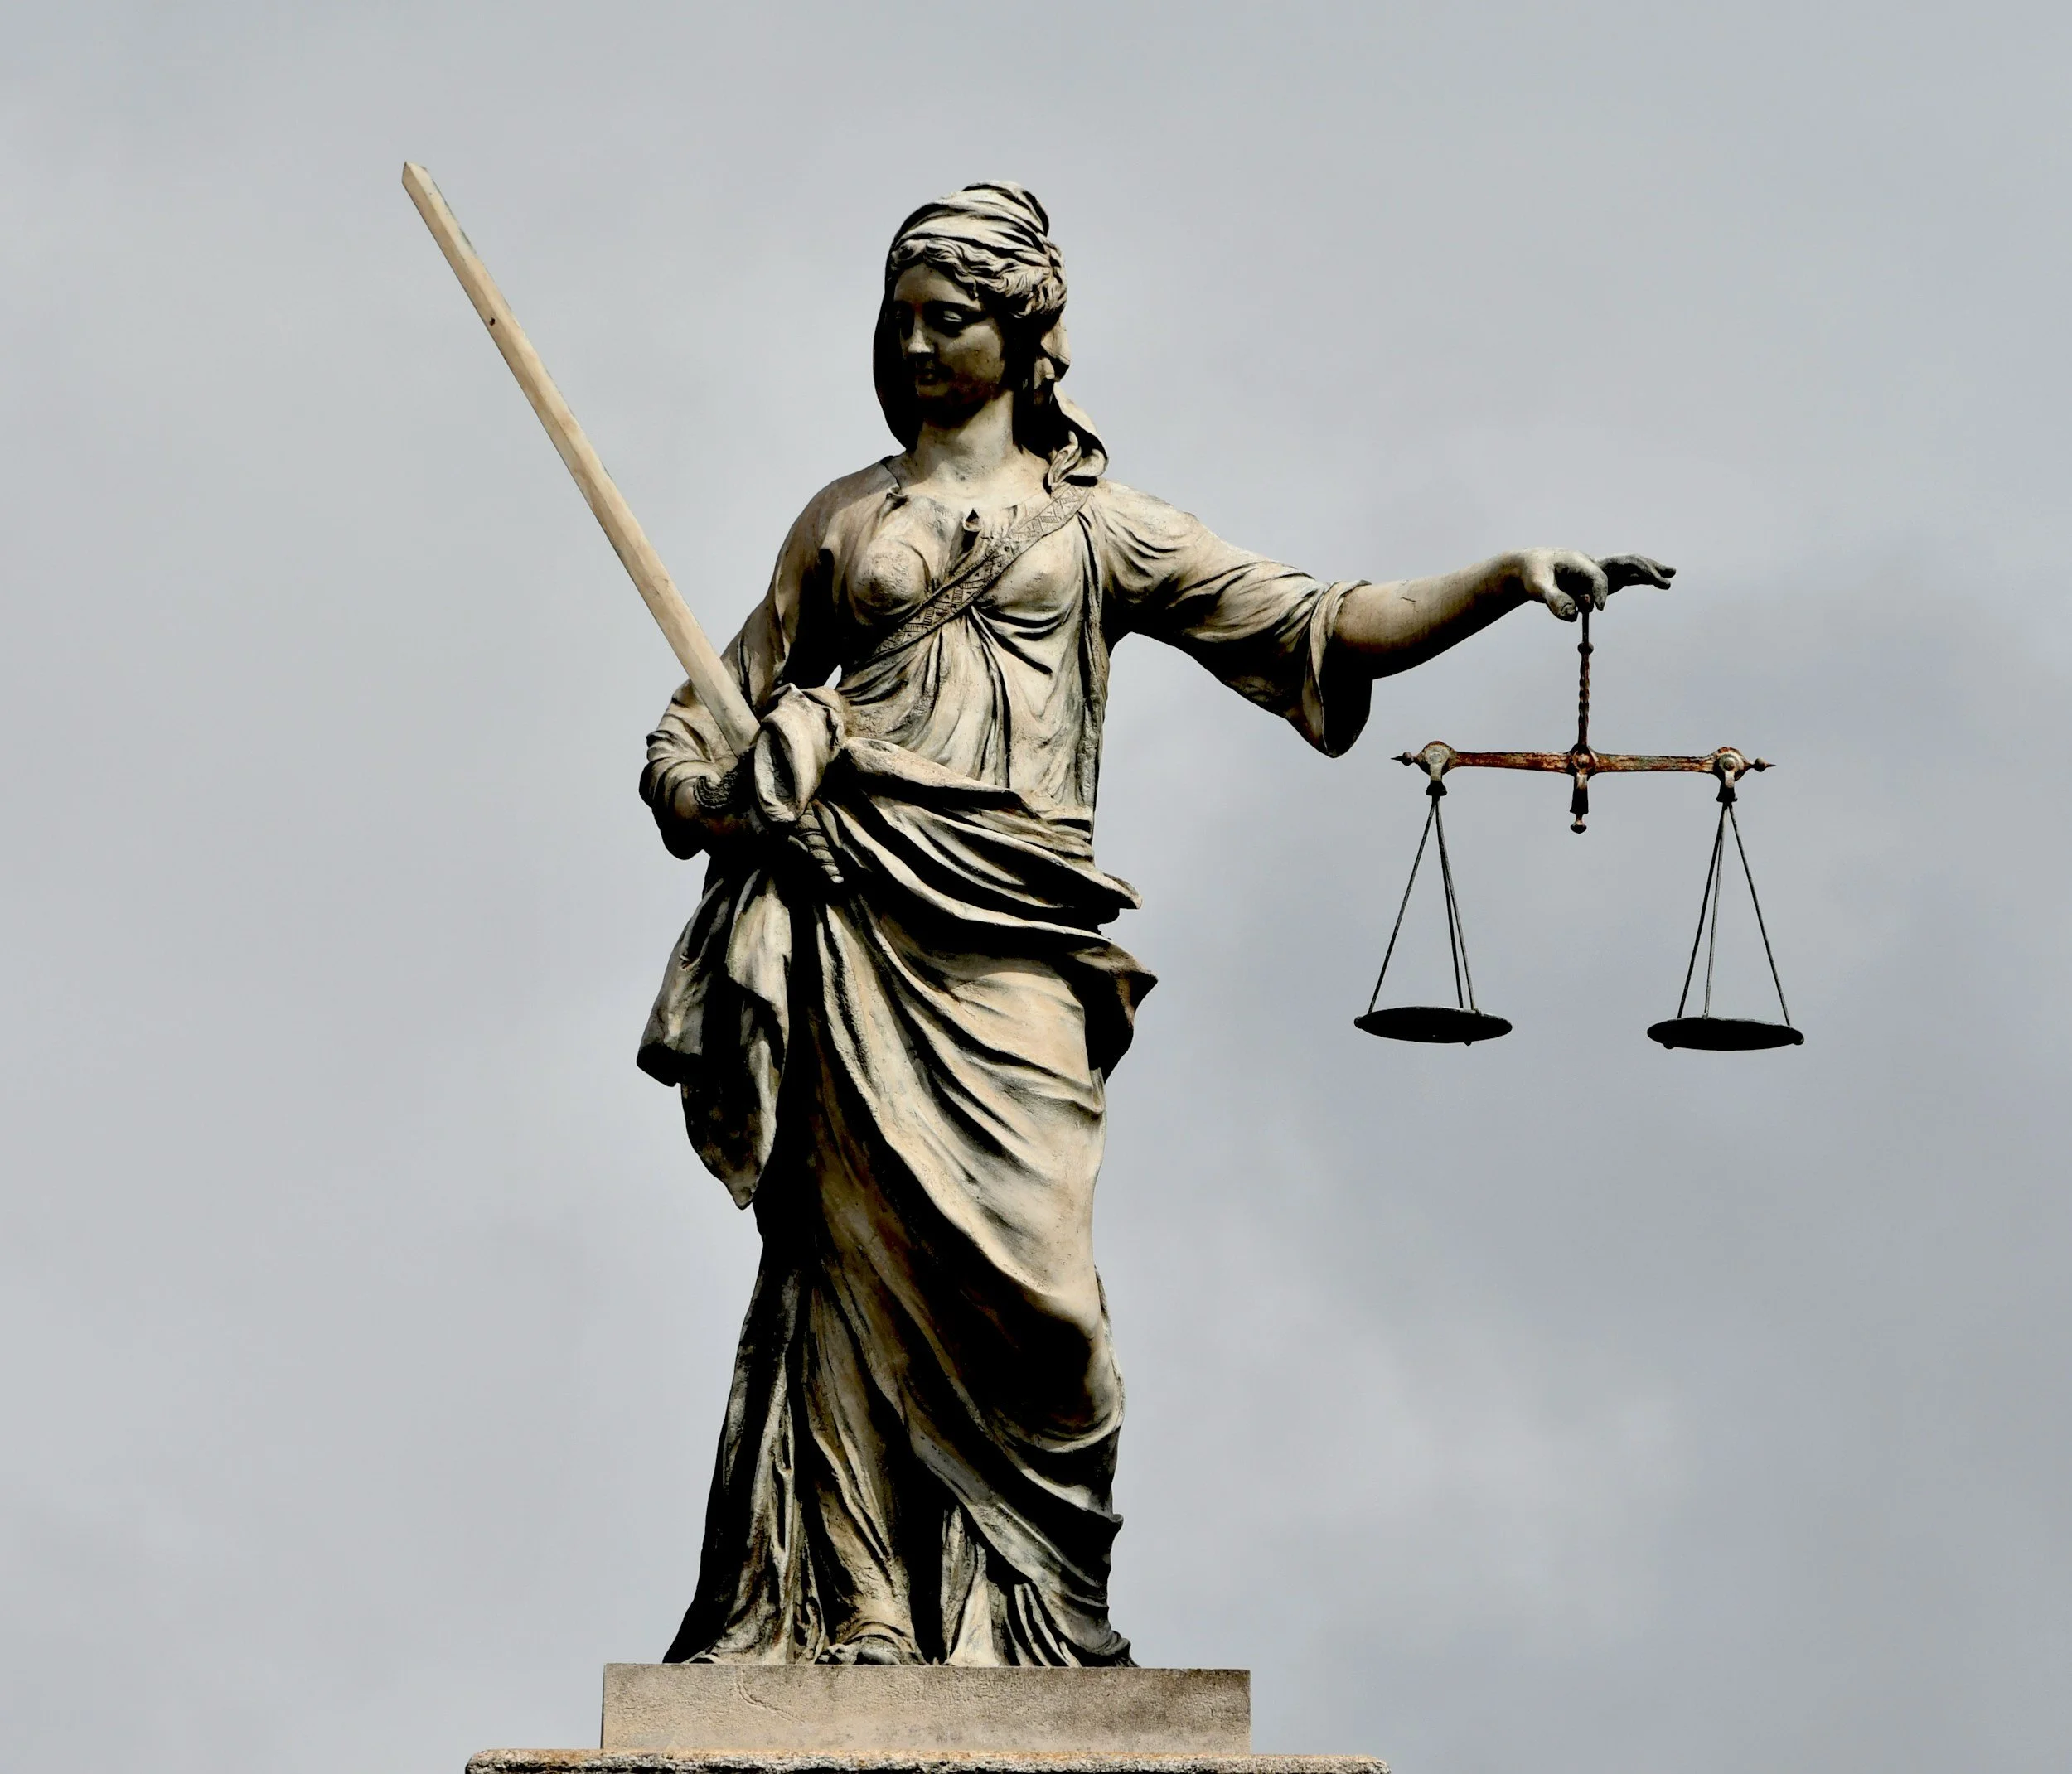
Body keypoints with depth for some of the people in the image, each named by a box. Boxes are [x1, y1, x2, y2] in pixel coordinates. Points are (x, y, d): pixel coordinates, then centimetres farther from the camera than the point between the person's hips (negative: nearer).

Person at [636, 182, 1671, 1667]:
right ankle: (858, 1621, -7)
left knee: (1024, 1285, -12)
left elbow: (1316, 630, 9)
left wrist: (1510, 580, -3)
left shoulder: (1100, 525, 16)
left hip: (1009, 943, -1)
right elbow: (719, 710, 23)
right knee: (859, 1269, -7)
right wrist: (703, 790, -1)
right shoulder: (848, 520, 21)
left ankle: (1033, 1623, -6)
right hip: (853, 933, 1)